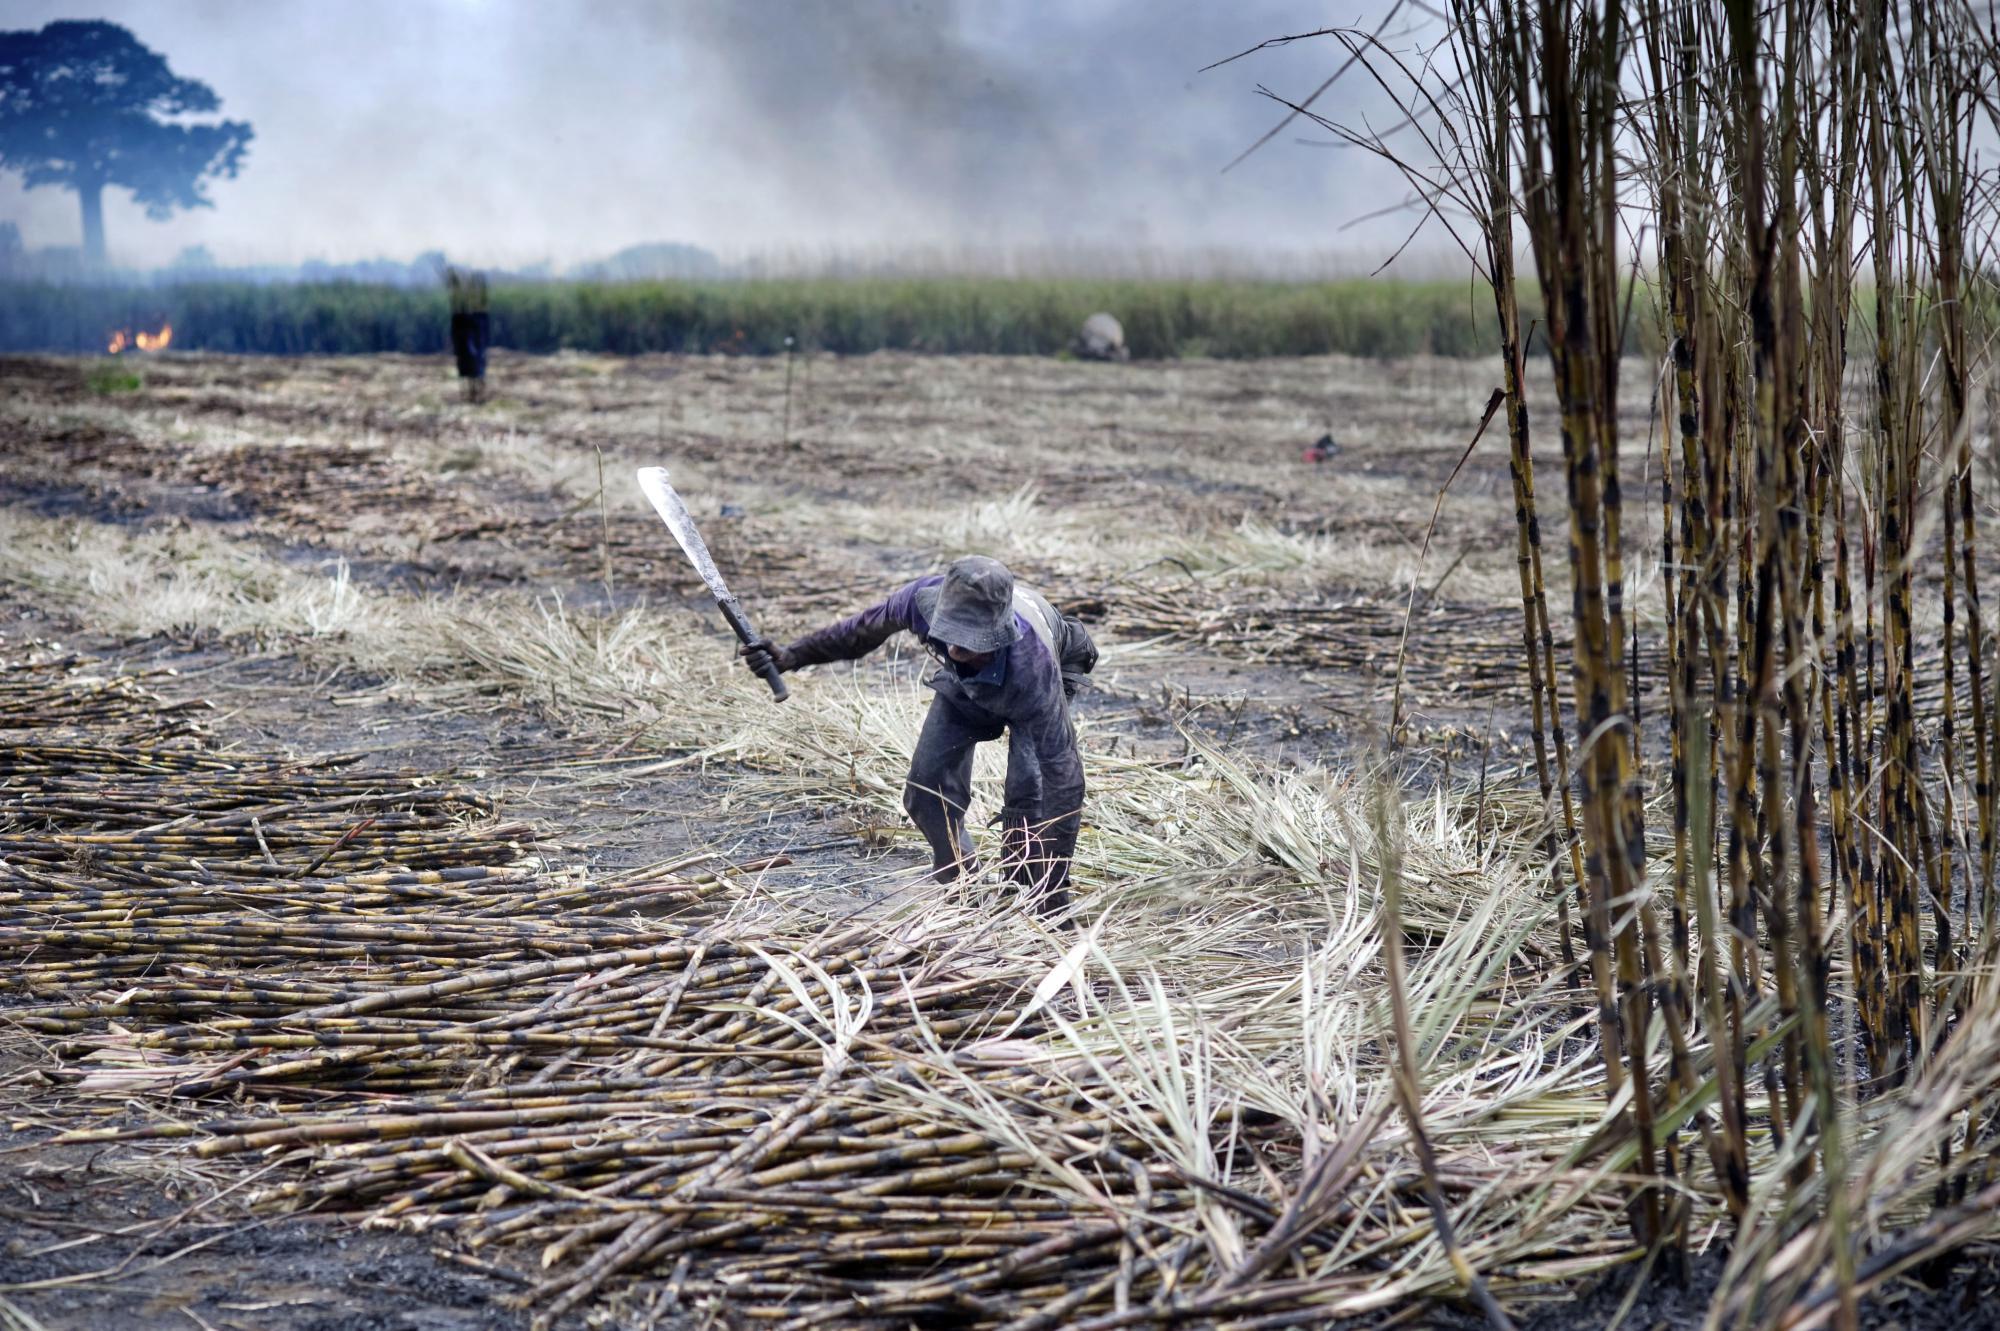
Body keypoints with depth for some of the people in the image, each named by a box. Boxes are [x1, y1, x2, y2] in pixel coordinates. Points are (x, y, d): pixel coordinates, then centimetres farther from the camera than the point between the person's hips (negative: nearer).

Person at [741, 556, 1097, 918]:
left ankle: (1032, 889, -5)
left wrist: (1054, 882, -41)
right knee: (927, 786, -3)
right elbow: (864, 630, -15)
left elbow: (1061, 767, -42)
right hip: (962, 685, 4)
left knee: (1031, 787, -25)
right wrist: (790, 656, -9)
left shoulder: (1032, 666, -48)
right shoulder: (922, 599, -40)